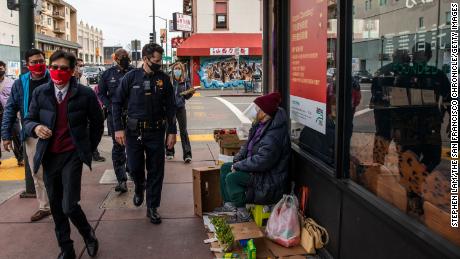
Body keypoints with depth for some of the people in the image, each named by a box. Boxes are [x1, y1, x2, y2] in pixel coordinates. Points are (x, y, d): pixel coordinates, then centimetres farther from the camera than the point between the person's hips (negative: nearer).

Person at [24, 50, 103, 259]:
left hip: (72, 155, -4)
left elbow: (97, 123, 6)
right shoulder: (40, 93, 0)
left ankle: (88, 234, 19)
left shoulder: (85, 94, -7)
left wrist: (88, 148, 8)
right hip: (48, 156, 4)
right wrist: (35, 127, -17)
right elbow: (29, 120, 7)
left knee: (69, 206, -12)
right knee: (56, 207, 12)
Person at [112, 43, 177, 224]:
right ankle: (139, 188, 41)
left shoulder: (164, 79, 1)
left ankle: (152, 207, 19)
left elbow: (170, 107, 4)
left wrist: (172, 131, -1)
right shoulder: (131, 77, -3)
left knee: (156, 171, 4)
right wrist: (118, 128, -7)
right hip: (133, 131, -1)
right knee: (135, 167, 7)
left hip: (156, 132, 1)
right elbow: (117, 103, 0)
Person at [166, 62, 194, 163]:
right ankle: (169, 152, 26)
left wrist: (191, 93, -11)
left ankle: (187, 154, -3)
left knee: (183, 130, -4)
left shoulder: (185, 82, 2)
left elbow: (187, 97, 7)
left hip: (181, 107, 0)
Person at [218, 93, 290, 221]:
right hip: (255, 168, 11)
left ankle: (241, 210, -7)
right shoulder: (259, 125, 5)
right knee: (225, 168, 11)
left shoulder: (274, 135, -28)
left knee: (232, 178, -23)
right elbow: (248, 146, 16)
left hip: (269, 179, -11)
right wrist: (237, 160, 0)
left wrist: (238, 166, -21)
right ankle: (228, 204, 16)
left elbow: (261, 161, -32)